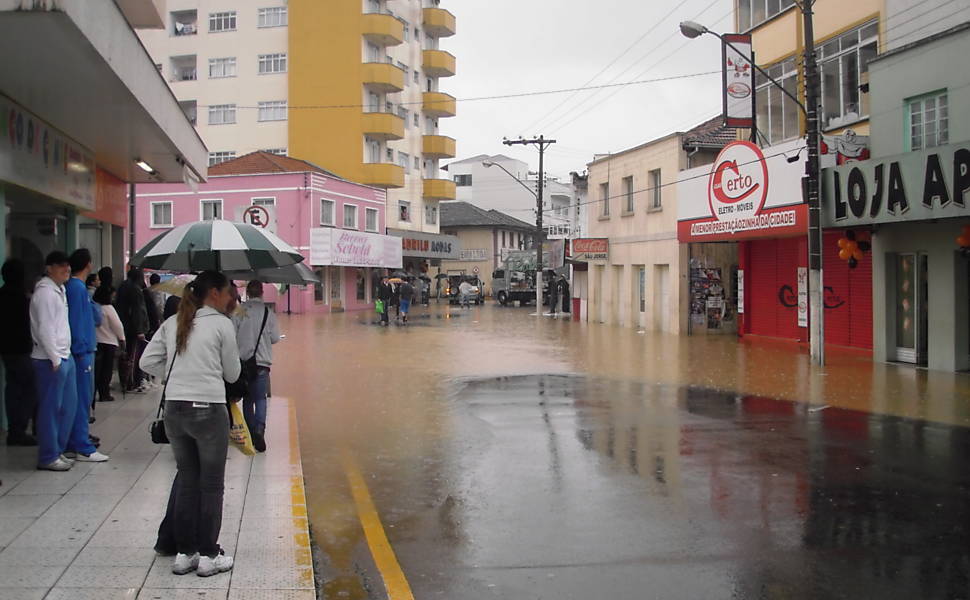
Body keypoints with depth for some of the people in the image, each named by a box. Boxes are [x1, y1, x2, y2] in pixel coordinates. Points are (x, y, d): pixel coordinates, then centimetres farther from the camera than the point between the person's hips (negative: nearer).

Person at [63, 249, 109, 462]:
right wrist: (82, 349, -16)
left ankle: (72, 445, 17)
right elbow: (75, 321, -17)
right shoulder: (77, 287, -12)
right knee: (82, 399, -6)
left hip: (83, 350, 9)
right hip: (82, 351, -9)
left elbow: (96, 319, 19)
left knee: (79, 399, 12)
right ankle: (83, 448, -3)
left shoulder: (78, 287, 16)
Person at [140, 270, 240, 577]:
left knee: (186, 480, 16)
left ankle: (184, 553, 21)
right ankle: (208, 555, 13)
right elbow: (232, 373, 0)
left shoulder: (172, 323, 8)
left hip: (174, 410, 5)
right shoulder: (222, 324, -7)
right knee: (211, 485, 7)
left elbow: (147, 361, 7)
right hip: (209, 410, -5)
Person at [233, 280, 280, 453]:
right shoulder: (268, 313, -4)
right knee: (260, 398, 4)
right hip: (262, 362, -1)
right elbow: (275, 338, -2)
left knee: (248, 399, 14)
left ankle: (251, 432, 17)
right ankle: (259, 429, -18)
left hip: (243, 361, 1)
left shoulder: (238, 312, -4)